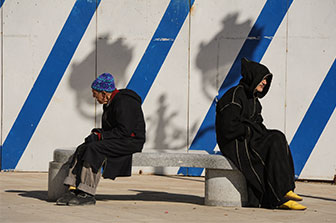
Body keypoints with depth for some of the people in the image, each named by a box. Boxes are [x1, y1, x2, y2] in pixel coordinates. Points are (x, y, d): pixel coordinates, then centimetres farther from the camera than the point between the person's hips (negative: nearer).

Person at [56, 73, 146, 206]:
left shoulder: (124, 102, -17)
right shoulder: (109, 103, 15)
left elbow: (124, 131, -24)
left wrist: (100, 136, -20)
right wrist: (97, 133, 2)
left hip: (130, 142, -10)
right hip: (117, 142, 10)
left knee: (94, 149, -27)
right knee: (83, 149, -8)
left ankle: (88, 195, -28)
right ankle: (73, 190, -17)